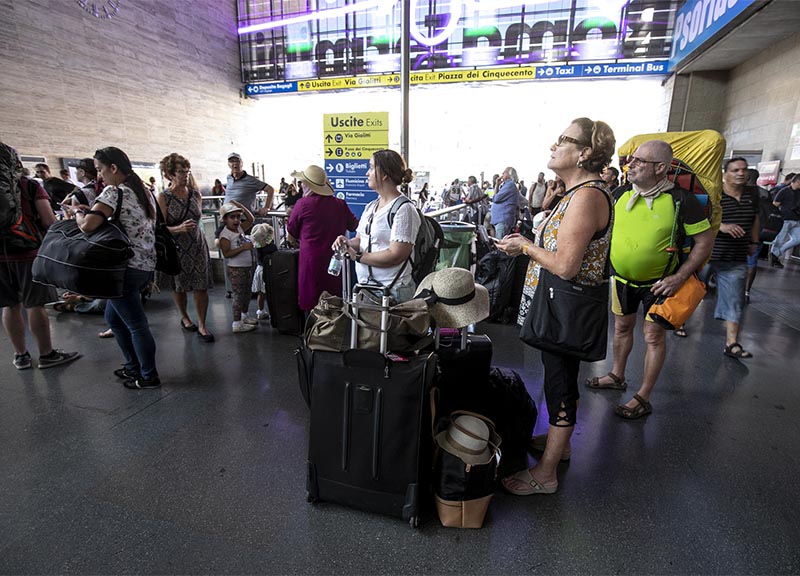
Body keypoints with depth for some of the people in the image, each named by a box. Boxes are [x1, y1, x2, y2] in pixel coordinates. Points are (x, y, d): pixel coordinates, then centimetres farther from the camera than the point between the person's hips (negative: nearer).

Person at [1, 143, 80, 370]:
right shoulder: (31, 187, -7)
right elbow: (50, 222, -12)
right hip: (29, 252, -4)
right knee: (35, 306, 2)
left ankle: (21, 355, 21)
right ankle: (46, 354, 11)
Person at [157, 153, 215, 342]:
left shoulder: (196, 195, 3)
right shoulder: (163, 197, -8)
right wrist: (179, 229, -27)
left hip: (197, 246, 2)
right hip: (176, 248, -2)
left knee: (201, 286, -3)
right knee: (179, 286, 11)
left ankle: (202, 325, 7)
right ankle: (184, 318, 34)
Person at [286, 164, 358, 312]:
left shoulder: (303, 204, -9)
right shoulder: (340, 204, -1)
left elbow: (291, 236, 3)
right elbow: (354, 225, 17)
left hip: (311, 260, -3)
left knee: (311, 305, 8)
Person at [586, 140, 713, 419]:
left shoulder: (681, 199, -16)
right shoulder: (620, 194, -4)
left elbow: (705, 240, -10)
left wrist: (679, 277, -17)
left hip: (658, 282, -4)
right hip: (622, 279, 4)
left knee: (654, 336, 4)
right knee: (622, 327, 17)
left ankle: (643, 398, 17)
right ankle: (617, 376, 37)